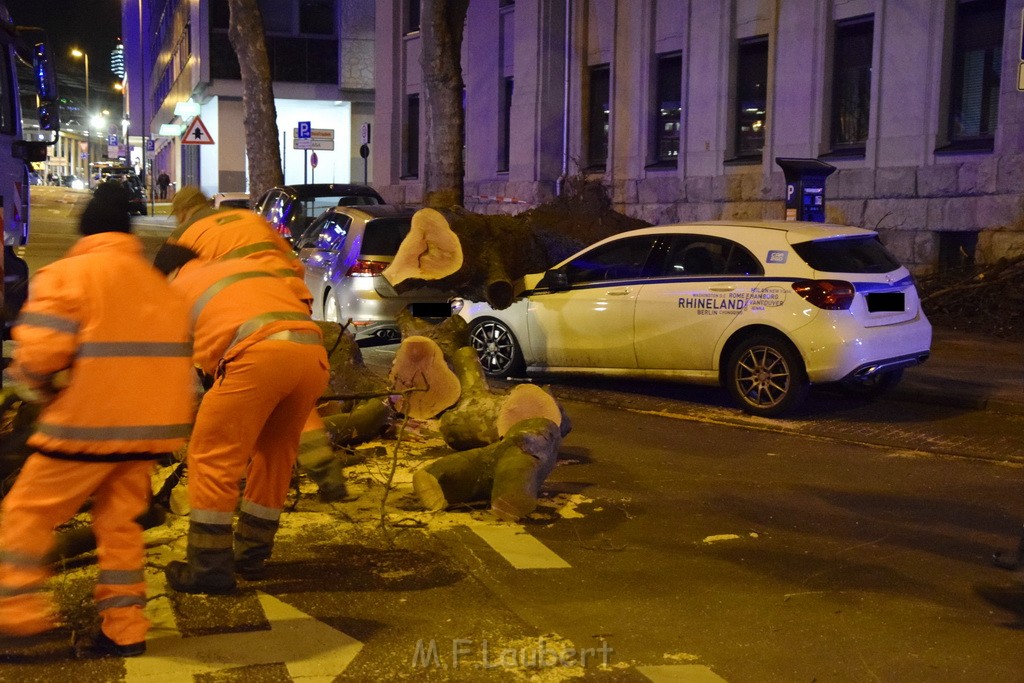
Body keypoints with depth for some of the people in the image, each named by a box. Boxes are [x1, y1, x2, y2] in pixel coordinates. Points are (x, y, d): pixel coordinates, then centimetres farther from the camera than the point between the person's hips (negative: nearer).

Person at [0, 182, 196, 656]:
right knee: (119, 520, 14)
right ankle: (124, 629, 14)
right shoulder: (158, 281, 14)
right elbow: (178, 350, 12)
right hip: (148, 421, 6)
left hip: (88, 419, -6)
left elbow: (41, 351, -15)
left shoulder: (68, 273, -5)